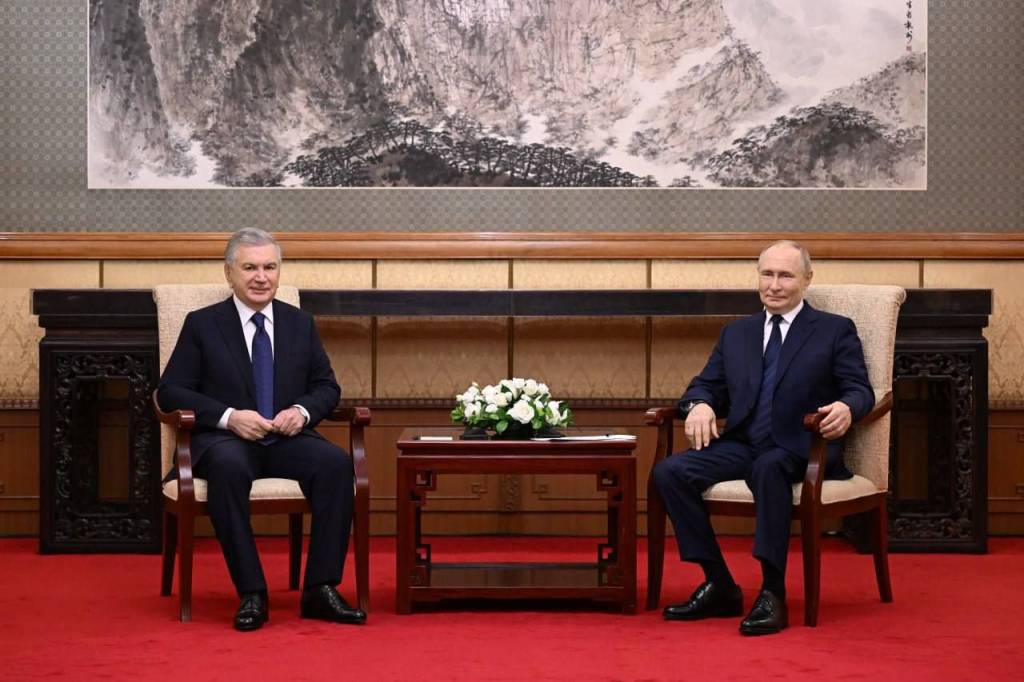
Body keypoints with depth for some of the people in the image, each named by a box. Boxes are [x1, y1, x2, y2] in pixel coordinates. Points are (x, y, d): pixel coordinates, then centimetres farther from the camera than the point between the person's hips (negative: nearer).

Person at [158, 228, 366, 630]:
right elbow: (170, 391, 0)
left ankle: (320, 589, -25)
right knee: (228, 467, -39)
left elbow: (327, 387, 16)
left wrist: (302, 411, -8)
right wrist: (229, 416, -15)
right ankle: (251, 594, -33)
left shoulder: (300, 323, 16)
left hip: (288, 439, 3)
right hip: (225, 439, -3)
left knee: (336, 462, -29)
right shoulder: (202, 325, 6)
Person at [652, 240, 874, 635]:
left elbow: (860, 390, -1)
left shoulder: (835, 331, 9)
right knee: (669, 471, -21)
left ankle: (772, 595, -36)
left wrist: (846, 407, -26)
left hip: (800, 448, -5)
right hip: (743, 446, 5)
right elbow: (707, 385, 19)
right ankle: (719, 586, -14)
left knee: (768, 467, -40)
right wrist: (700, 405, -7)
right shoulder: (736, 334, 22)